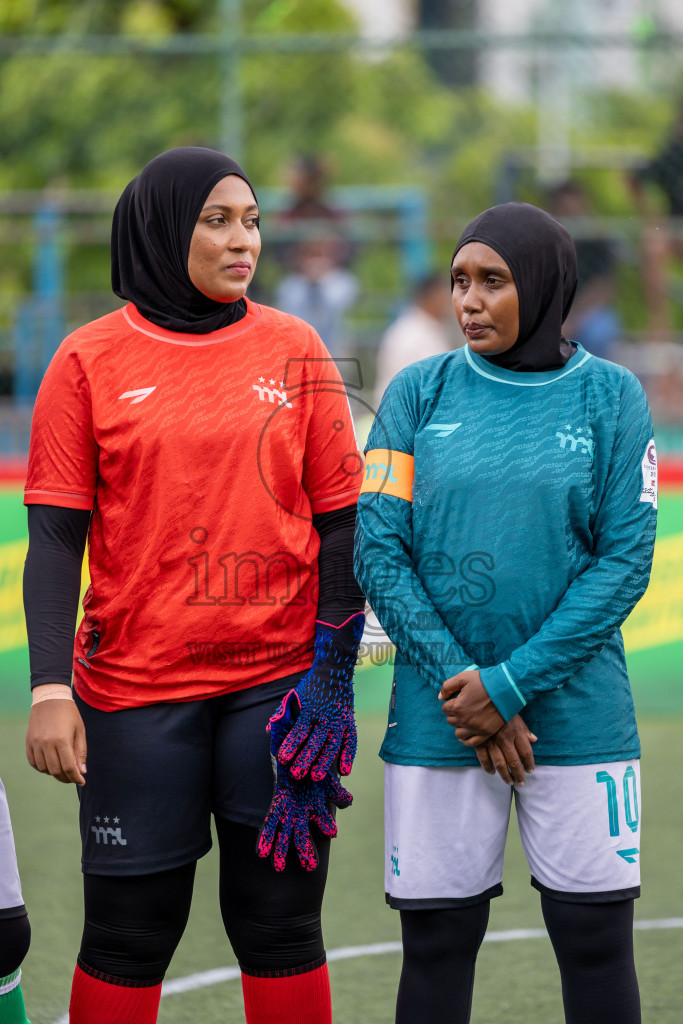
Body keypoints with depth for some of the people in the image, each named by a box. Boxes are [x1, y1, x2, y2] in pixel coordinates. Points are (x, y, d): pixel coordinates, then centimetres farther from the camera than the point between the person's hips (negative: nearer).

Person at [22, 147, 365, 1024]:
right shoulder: (91, 360, 1)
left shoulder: (295, 352, 5)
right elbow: (53, 536, -2)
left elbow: (339, 522, 6)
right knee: (129, 934, 3)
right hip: (135, 690, -1)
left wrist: (332, 672, -3)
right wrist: (50, 689, -12)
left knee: (280, 926, 6)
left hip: (278, 683, 1)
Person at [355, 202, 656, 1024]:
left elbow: (625, 561, -4)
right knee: (437, 945, 4)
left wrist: (510, 683, -12)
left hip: (579, 720, -1)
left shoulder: (610, 398, 2)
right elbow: (376, 552, -1)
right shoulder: (419, 393, 5)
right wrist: (461, 686, -10)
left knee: (597, 944, 1)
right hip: (437, 723, 1)